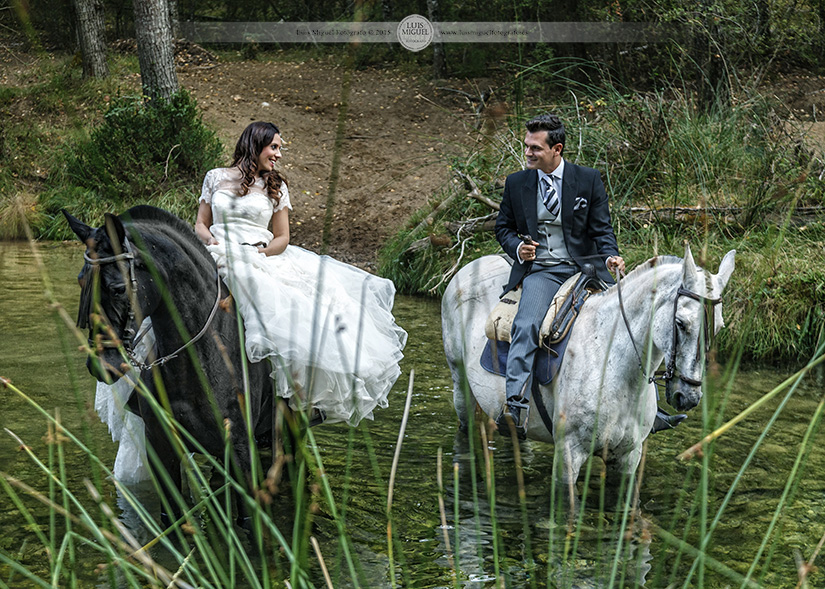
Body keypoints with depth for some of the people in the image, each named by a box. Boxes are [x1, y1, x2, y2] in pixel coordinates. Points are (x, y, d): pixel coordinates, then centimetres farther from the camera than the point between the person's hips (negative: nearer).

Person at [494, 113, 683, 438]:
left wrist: (610, 256, -16)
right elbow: (503, 227, 17)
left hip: (584, 267, 1)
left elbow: (602, 229, 4)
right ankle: (515, 406, -35)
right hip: (539, 270, 0)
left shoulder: (589, 179, 4)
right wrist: (517, 248, -5)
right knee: (526, 325, -29)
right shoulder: (516, 183, 7)